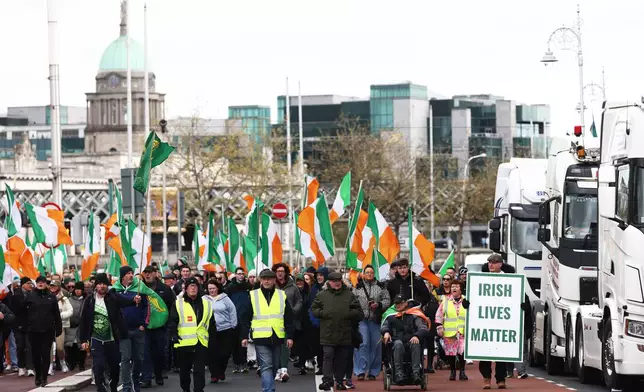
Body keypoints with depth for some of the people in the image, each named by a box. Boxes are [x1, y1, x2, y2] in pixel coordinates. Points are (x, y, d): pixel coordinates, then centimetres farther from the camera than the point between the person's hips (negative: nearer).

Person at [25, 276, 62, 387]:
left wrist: (58, 328, 3)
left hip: (48, 330, 0)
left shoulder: (51, 297, 6)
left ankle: (44, 377, 7)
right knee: (35, 354, 5)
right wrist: (23, 327, 1)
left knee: (46, 353, 0)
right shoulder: (30, 296, 2)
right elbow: (23, 312, 4)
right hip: (33, 330, 0)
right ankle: (38, 376, 21)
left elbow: (56, 314, 6)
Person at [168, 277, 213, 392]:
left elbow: (211, 322, 17)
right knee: (184, 368, 11)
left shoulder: (206, 303, 10)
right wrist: (174, 334, -13)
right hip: (184, 342, -1)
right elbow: (172, 321, -1)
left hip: (201, 342, 1)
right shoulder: (178, 304, 2)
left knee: (199, 369, -4)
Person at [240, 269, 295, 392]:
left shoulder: (282, 296, 7)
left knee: (274, 367, 11)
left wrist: (290, 336, 2)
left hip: (277, 338, 3)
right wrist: (244, 336, -1)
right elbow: (246, 318, 5)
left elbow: (289, 318, 9)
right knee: (266, 366, -11)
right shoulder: (253, 296, 4)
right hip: (261, 337, -3)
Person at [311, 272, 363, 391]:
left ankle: (339, 381, 17)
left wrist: (350, 314, -8)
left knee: (342, 359, 8)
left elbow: (359, 313, 8)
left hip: (345, 335, 1)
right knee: (328, 357, -8)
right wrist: (322, 313, -7)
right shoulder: (322, 295, 6)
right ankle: (327, 380, -11)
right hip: (328, 334, -1)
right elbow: (313, 309, 10)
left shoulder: (349, 295, 7)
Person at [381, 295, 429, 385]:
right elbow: (384, 326, 11)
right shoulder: (391, 316, 23)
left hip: (411, 341, 0)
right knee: (398, 343, -36)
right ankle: (399, 373, -47)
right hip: (397, 341, 0)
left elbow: (423, 328, 2)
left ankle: (416, 373, -47)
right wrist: (386, 332, -14)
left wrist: (416, 336, -20)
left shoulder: (414, 315, 15)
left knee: (415, 344, -36)